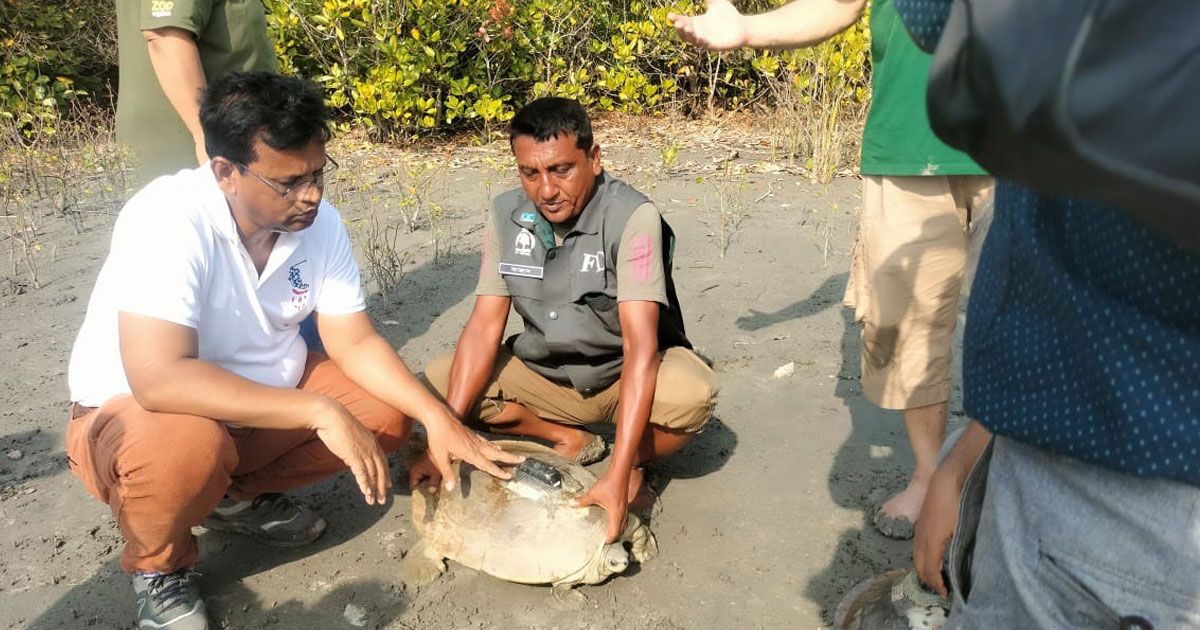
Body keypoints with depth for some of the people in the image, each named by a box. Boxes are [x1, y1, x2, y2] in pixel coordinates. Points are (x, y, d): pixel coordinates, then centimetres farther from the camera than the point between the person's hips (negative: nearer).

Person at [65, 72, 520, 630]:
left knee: (387, 411, -9)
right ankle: (158, 566, -3)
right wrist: (320, 411, -39)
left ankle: (239, 494, 11)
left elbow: (354, 343, -8)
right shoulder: (168, 220, -31)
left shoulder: (320, 221, -12)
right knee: (188, 448, -38)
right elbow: (160, 380, -40)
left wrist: (438, 418, -21)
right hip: (134, 409, -6)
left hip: (263, 395, 6)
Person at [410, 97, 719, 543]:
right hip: (545, 373, 5)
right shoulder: (508, 214, -11)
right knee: (434, 381, -13)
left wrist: (618, 475, -40)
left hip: (623, 375, -4)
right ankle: (568, 439, 2)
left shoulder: (632, 217, -26)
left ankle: (634, 464, -2)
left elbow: (641, 345, -33)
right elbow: (484, 326, -12)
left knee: (692, 394, -36)